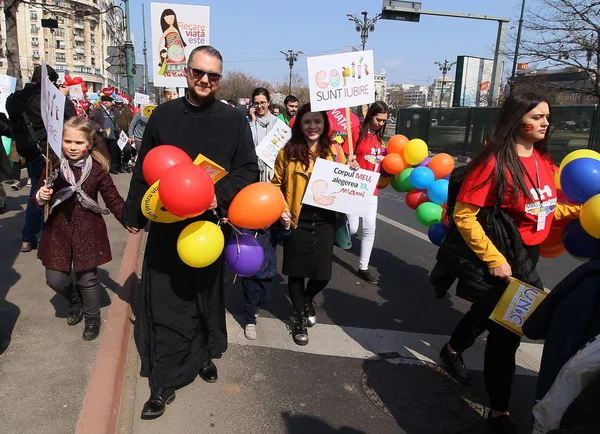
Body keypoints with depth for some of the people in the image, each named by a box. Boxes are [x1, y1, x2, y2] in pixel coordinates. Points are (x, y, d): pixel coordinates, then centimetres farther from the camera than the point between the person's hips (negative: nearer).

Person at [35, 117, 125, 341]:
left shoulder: (98, 168, -7)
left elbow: (113, 199, -3)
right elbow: (40, 198, 5)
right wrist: (40, 197, -20)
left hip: (88, 231, -2)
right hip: (58, 230, 2)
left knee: (87, 279, 6)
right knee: (55, 279, 7)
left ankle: (92, 318, 30)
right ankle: (75, 302, 40)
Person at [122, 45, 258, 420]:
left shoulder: (234, 120, -1)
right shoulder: (163, 114, 3)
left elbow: (249, 170, -3)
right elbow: (143, 168, 9)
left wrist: (219, 194, -19)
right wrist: (134, 214, 12)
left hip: (210, 224, 0)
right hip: (165, 224, 1)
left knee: (207, 295, 15)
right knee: (164, 303, 2)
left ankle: (204, 356, 38)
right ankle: (164, 383, 14)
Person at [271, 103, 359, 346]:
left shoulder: (334, 150, 3)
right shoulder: (288, 151, -3)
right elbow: (277, 185, 3)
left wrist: (352, 171, -8)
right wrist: (281, 209, -9)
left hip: (324, 221, 2)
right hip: (296, 221, -2)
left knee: (322, 274, 6)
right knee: (297, 271, 9)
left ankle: (308, 299, 42)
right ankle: (299, 317, 33)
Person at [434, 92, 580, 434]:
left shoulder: (544, 161, 2)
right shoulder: (494, 162, -20)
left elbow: (546, 207, 13)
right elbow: (463, 216, -21)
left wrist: (583, 210, -3)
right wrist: (493, 259, -21)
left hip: (527, 256, 8)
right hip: (497, 258, -7)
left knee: (489, 313, 26)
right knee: (505, 332, 1)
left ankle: (453, 350, 56)